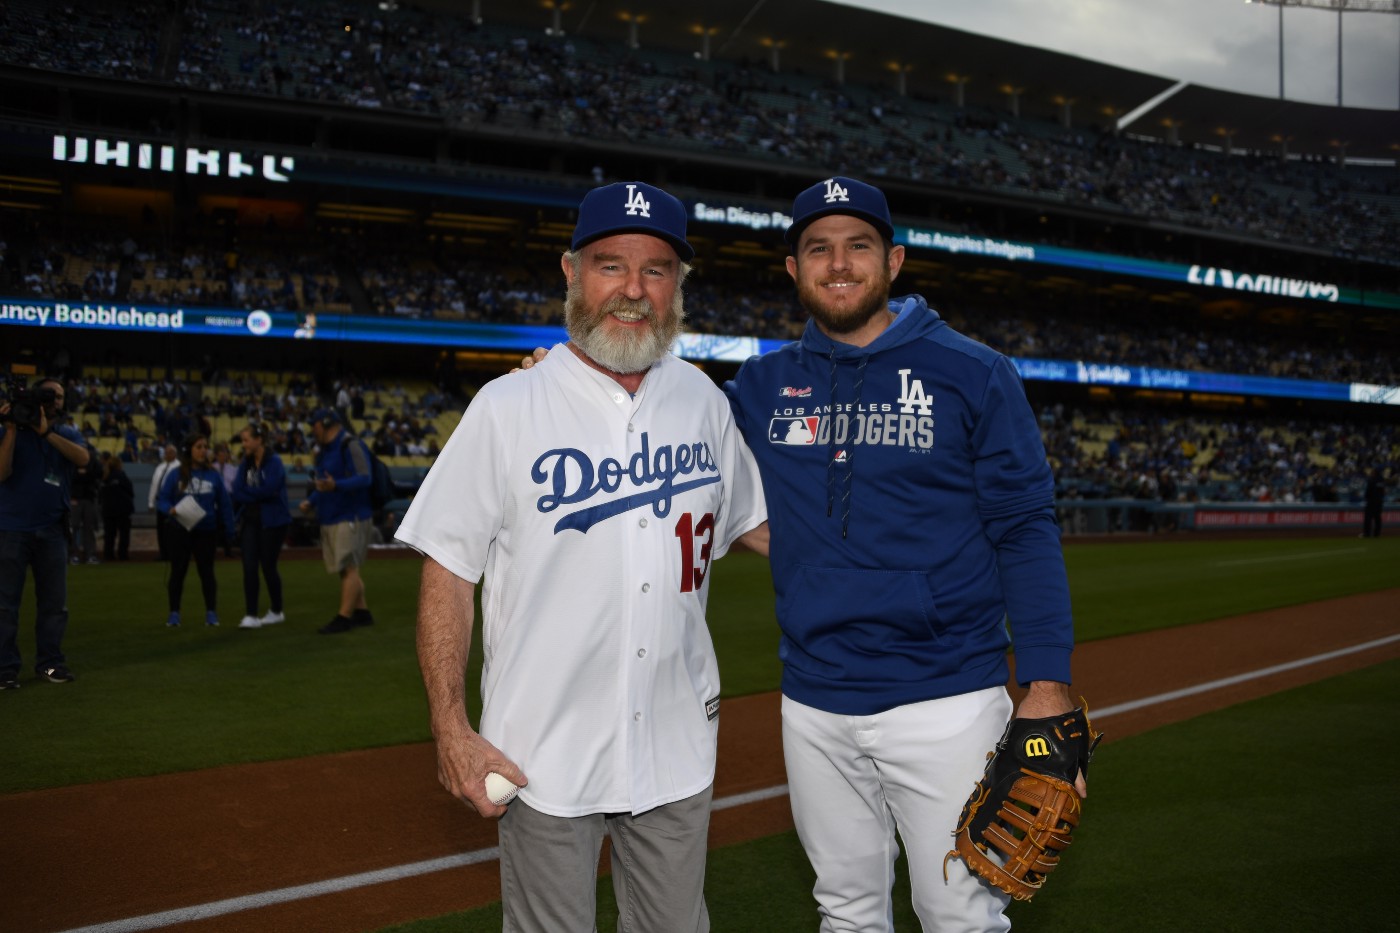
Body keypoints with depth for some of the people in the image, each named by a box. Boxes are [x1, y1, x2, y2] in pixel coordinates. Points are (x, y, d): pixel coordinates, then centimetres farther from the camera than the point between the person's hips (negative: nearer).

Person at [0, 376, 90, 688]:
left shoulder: (68, 434, 8)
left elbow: (83, 458, -14)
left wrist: (46, 432, -20)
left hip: (51, 530, 3)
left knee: (54, 602, 6)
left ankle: (50, 662, 14)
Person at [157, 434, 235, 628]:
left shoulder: (213, 475, -1)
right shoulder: (175, 474, -4)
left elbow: (224, 504, 2)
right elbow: (162, 499, -2)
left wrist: (228, 529, -1)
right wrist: (170, 509, -23)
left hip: (206, 531, 0)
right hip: (179, 531, 0)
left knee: (206, 571, 6)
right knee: (178, 571, 8)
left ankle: (211, 613, 14)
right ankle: (174, 613, 17)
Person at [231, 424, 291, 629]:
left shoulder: (274, 462, -12)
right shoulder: (245, 463, 7)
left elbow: (268, 490, -22)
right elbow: (237, 493, 0)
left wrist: (247, 491, -8)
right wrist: (258, 495, -16)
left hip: (272, 521, -5)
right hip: (250, 521, 5)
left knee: (268, 566, 4)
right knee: (249, 567, -3)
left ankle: (276, 612, 22)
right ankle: (251, 615, 0)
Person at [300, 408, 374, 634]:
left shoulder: (350, 445, -12)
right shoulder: (325, 450, 18)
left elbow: (364, 478, -22)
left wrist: (336, 486, -35)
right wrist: (311, 501, 10)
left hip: (350, 518, -10)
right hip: (330, 519, 10)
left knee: (348, 568, -8)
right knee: (346, 569, 12)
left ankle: (344, 617, -8)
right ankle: (362, 612, 20)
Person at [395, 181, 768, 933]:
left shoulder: (702, 399, 4)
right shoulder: (507, 410, -8)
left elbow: (750, 522, 16)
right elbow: (448, 572, -7)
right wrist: (451, 730, -12)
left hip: (678, 746, 4)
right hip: (543, 756, -3)